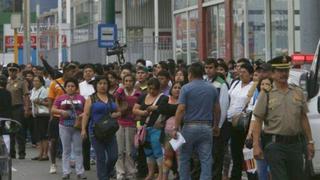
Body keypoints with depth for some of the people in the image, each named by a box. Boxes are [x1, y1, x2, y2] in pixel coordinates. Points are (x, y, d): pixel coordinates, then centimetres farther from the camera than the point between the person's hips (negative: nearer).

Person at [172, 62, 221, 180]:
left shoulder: (186, 88, -6)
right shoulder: (212, 89, 7)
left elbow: (181, 109, -12)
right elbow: (217, 109, 9)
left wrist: (176, 128, -8)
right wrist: (216, 126, 22)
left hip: (190, 126, -3)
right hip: (207, 126, 3)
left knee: (184, 158, 12)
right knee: (206, 160, 2)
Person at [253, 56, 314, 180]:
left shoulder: (298, 93, 10)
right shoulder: (266, 95, -1)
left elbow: (304, 119, 14)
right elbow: (258, 122, -4)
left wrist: (310, 142, 10)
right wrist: (256, 145, -11)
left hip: (295, 143, 4)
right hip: (275, 143, -4)